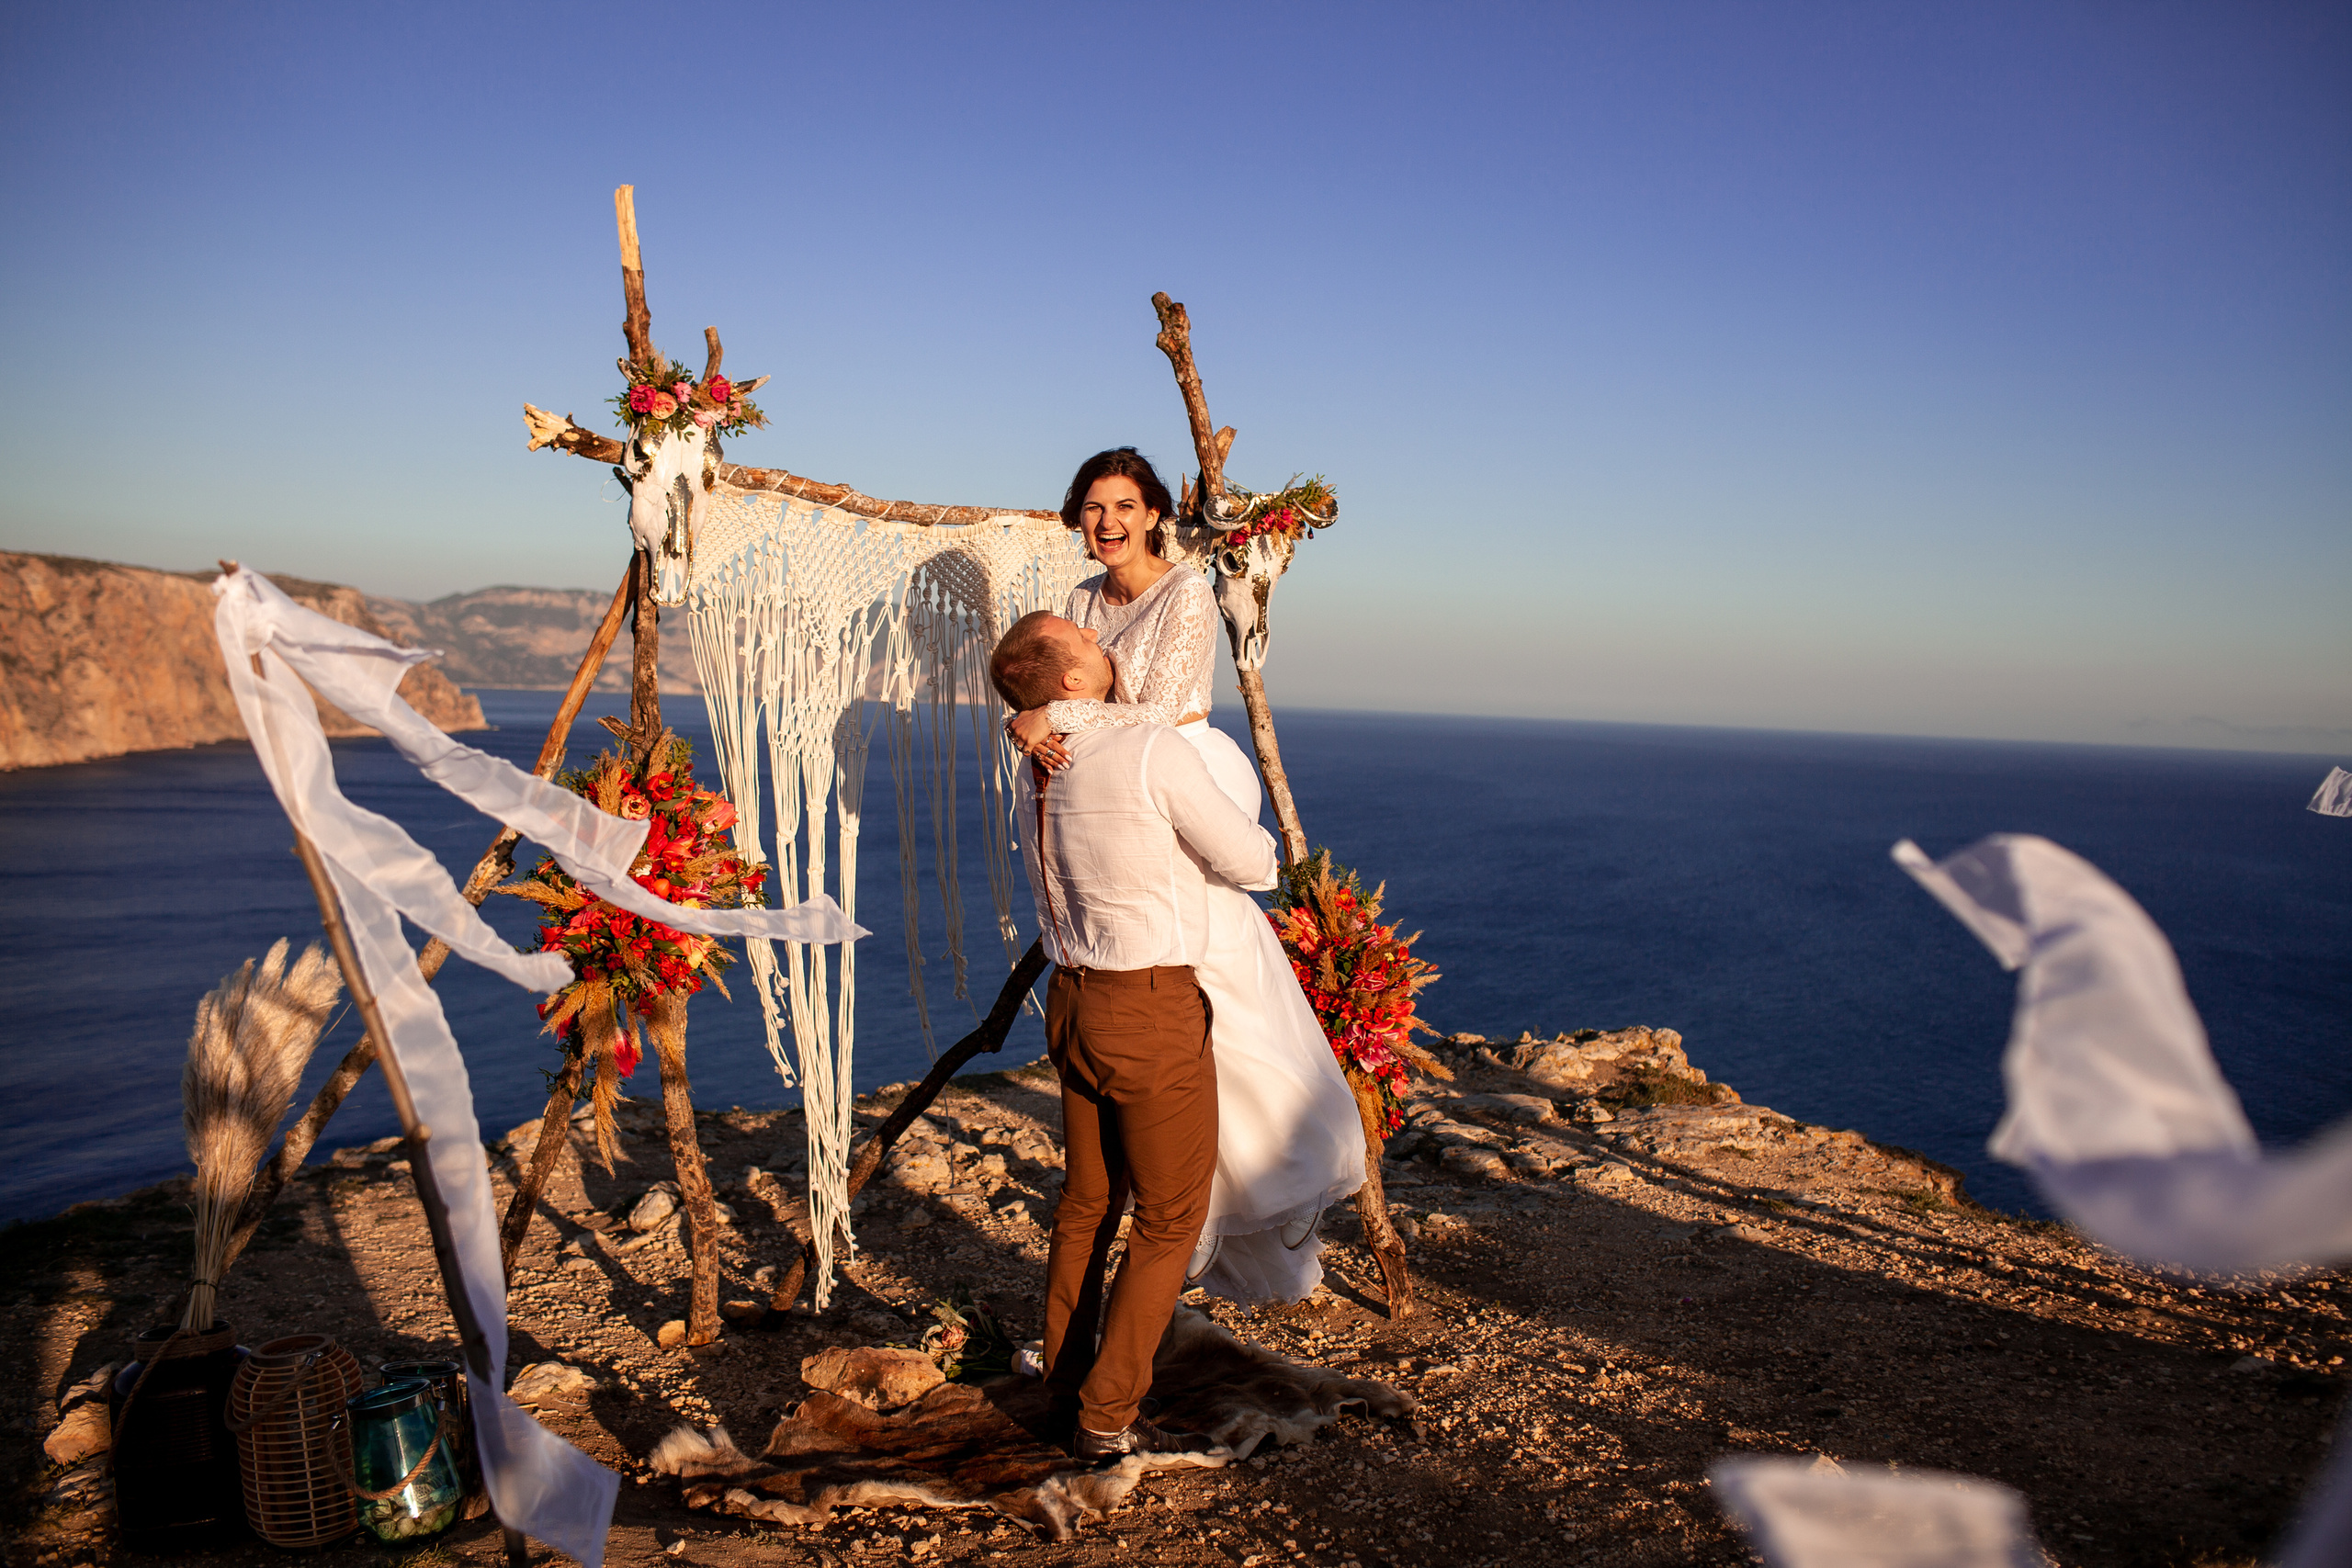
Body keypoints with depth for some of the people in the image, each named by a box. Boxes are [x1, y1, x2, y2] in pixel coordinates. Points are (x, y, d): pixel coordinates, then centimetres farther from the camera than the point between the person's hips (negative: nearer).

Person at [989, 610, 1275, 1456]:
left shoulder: (1035, 773, 6)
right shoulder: (1154, 752, -19)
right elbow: (1248, 864, -9)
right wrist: (1260, 840, 13)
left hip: (1073, 1001, 8)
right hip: (1153, 1011, -8)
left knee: (1088, 1198, 22)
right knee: (1170, 1215, 6)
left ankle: (1065, 1374, 37)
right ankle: (1107, 1415, 11)